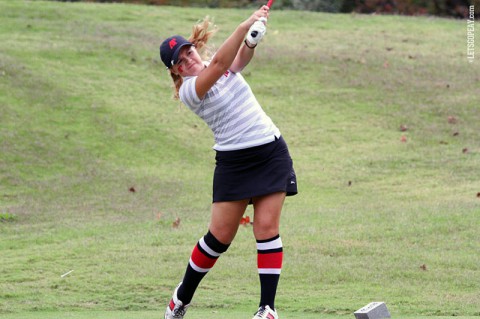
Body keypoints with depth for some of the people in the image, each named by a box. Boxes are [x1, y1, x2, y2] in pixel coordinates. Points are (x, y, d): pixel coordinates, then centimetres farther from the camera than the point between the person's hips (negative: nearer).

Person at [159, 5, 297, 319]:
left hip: (271, 151, 3)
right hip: (233, 161, -3)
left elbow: (242, 56, -15)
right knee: (220, 235, -2)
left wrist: (252, 40, -38)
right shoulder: (188, 90, -10)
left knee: (267, 227, -6)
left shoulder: (227, 66, 6)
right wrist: (244, 26, -34)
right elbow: (219, 64, -25)